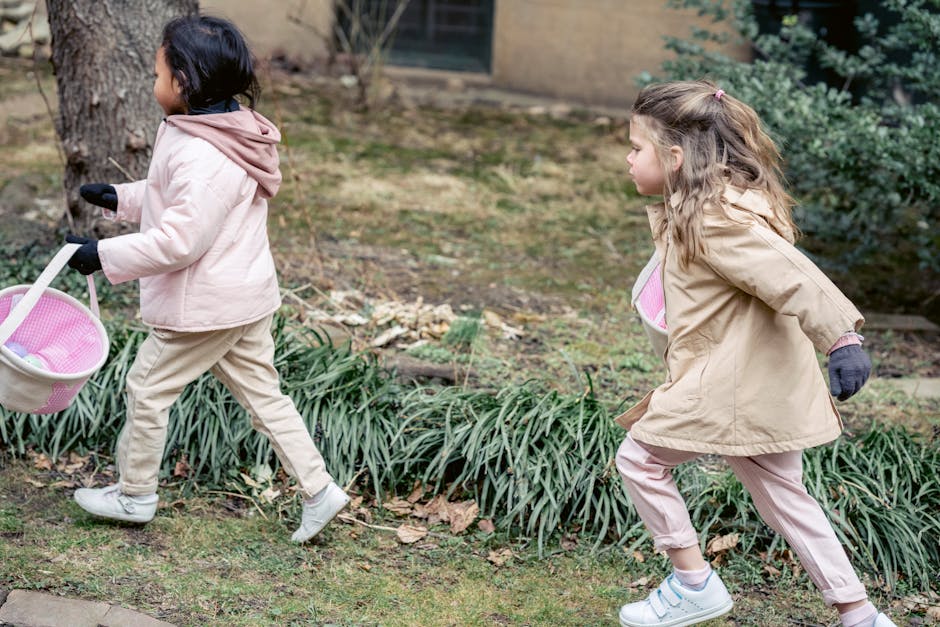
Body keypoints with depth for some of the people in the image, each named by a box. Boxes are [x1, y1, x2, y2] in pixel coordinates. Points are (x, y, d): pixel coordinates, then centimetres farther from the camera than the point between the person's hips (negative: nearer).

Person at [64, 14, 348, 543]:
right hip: (247, 296, 10)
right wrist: (120, 198, 19)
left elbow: (179, 241, -28)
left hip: (206, 307, -9)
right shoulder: (228, 135, 6)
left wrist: (104, 254, -21)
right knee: (263, 393, 14)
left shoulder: (204, 158, -27)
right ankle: (318, 490, 15)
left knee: (148, 388, 9)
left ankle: (135, 495, 26)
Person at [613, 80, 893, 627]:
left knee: (640, 457, 2)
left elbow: (791, 276, -29)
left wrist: (842, 339, -35)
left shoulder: (715, 219, -21)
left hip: (734, 386, -10)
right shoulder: (730, 200, 10)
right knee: (784, 495, 17)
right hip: (765, 387, 10)